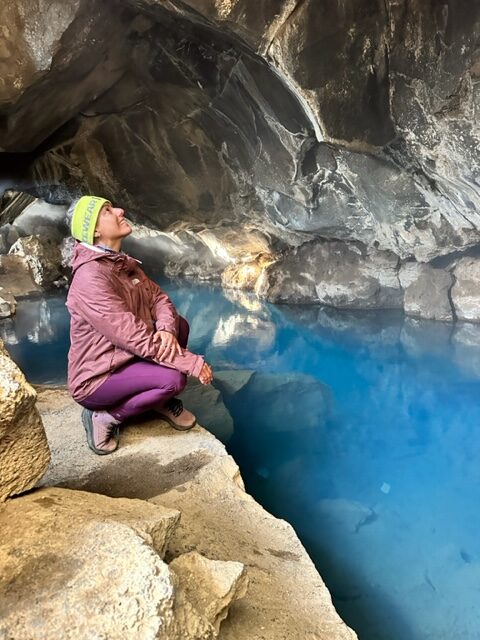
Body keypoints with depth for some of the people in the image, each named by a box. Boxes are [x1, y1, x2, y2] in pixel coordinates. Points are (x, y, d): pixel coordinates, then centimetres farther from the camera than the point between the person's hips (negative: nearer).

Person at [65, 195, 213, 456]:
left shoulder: (123, 263, 3)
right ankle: (105, 416, -4)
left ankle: (162, 400, 10)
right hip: (96, 378, -8)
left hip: (123, 355, 9)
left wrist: (167, 329, -23)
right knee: (173, 379, -25)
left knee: (179, 325, -5)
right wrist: (192, 362, -25)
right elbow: (135, 336, -29)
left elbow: (159, 297, 1)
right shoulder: (90, 278, -27)